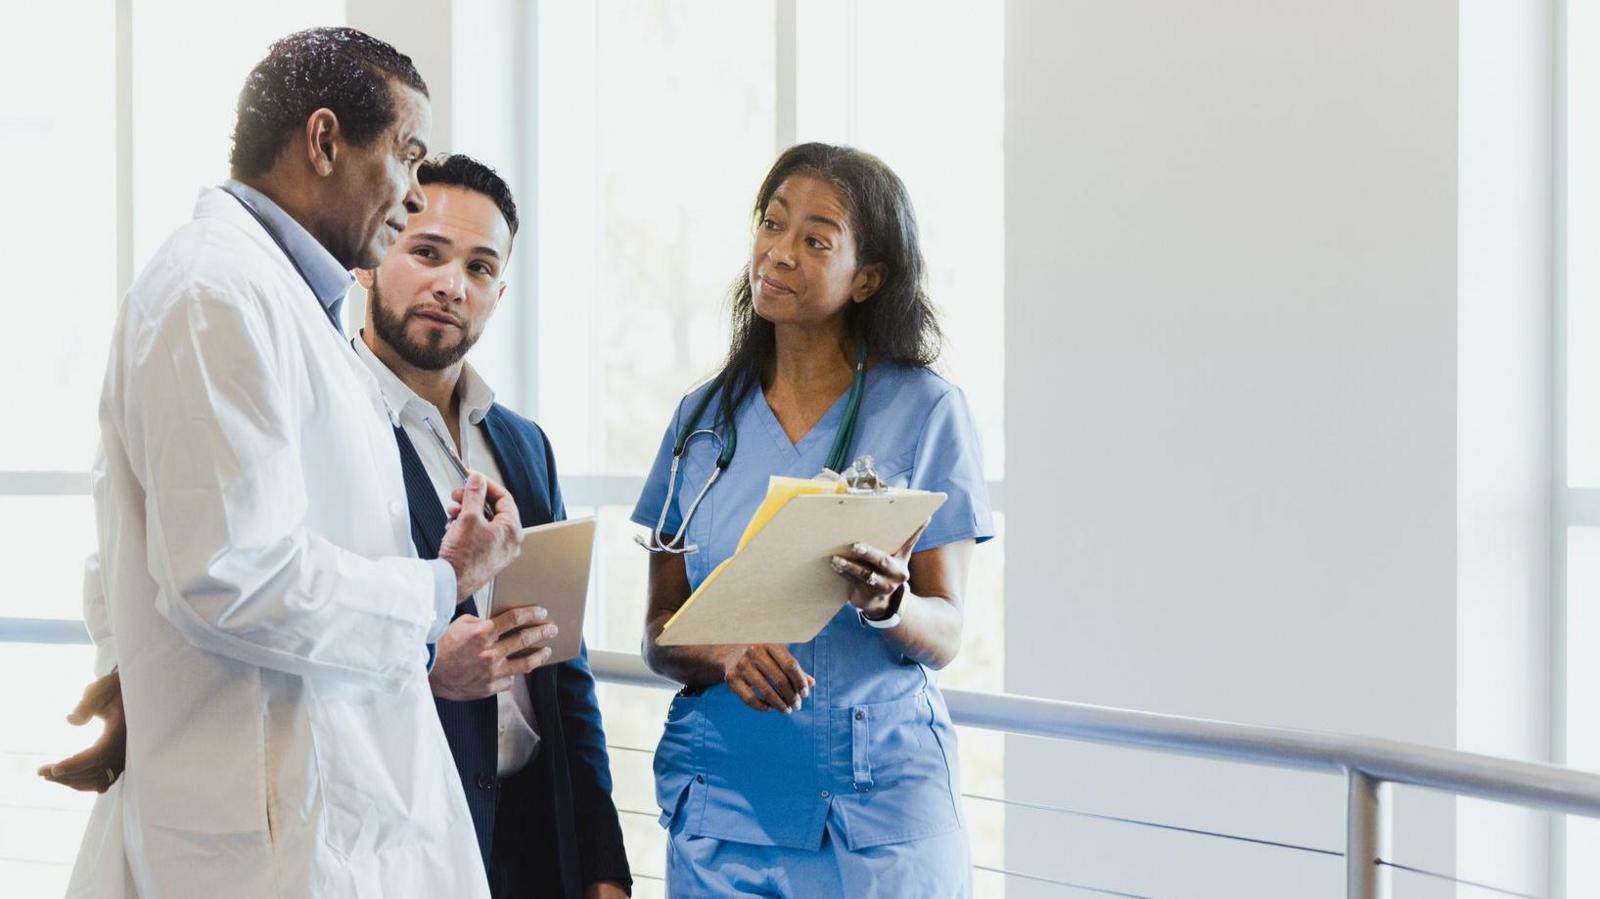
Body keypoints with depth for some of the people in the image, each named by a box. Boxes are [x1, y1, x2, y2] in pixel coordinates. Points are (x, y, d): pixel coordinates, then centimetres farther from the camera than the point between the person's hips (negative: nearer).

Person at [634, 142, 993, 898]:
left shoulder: (927, 411, -1)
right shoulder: (704, 418, 7)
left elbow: (945, 636, -3)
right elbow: (660, 634, 6)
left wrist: (888, 604, -24)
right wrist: (726, 656, -15)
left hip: (881, 803, -2)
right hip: (723, 799, 3)